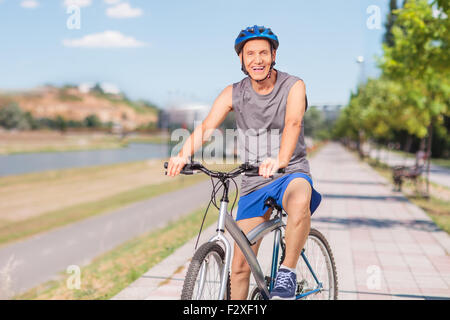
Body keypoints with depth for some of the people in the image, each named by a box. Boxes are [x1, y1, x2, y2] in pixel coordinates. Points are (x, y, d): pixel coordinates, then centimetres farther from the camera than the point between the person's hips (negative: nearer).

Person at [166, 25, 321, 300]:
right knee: (240, 265, 2)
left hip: (291, 173, -3)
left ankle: (288, 271, -20)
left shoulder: (293, 86, -7)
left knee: (300, 202, -39)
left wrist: (280, 160, -47)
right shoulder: (233, 94, -1)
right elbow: (206, 126, -16)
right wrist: (183, 155, -37)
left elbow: (293, 123, -27)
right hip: (254, 184, 3)